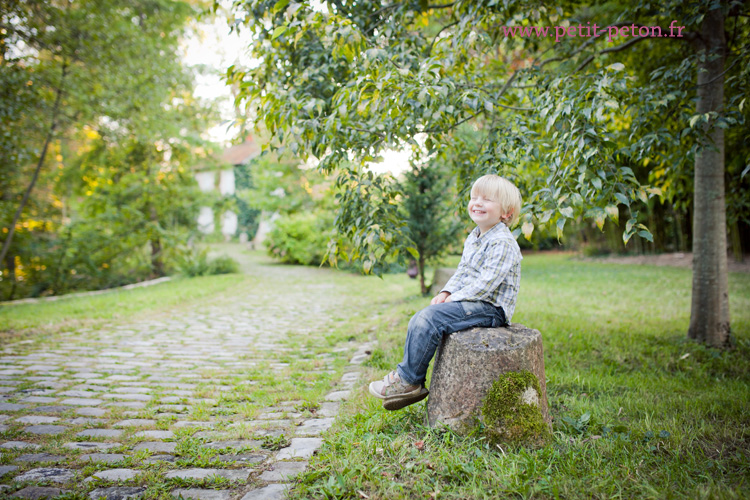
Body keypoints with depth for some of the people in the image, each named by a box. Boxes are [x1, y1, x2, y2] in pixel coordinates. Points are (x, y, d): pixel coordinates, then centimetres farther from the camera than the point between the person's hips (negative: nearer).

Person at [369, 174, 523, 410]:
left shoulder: (503, 244, -17)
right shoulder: (473, 238, 14)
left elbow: (485, 284, -23)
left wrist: (453, 299, -18)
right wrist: (446, 292, 1)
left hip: (490, 308, -10)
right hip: (468, 301, 10)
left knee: (431, 318, -23)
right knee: (419, 319, 1)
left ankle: (408, 380, -10)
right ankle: (406, 374, 5)